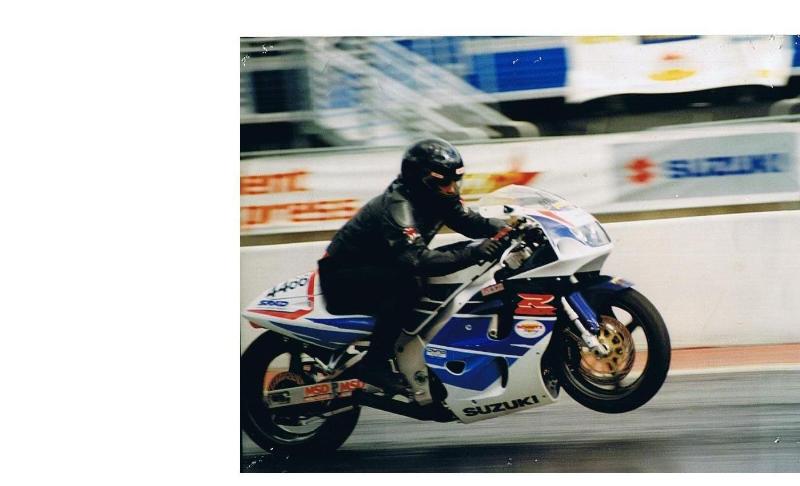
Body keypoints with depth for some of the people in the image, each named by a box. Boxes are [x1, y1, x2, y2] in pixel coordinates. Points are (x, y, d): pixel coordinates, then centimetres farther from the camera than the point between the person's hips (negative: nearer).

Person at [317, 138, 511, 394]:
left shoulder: (437, 198, -2)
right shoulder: (398, 206, -29)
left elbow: (472, 222, 1)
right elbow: (417, 260, -40)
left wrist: (507, 227, -20)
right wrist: (475, 253, -46)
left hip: (380, 268, 9)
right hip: (342, 278, -9)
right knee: (407, 284, -34)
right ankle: (374, 363, -27)